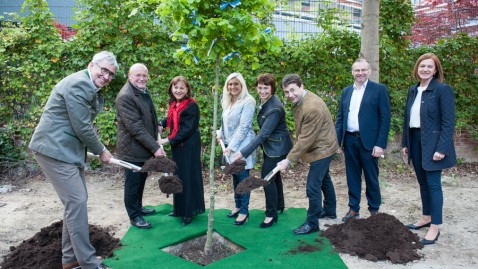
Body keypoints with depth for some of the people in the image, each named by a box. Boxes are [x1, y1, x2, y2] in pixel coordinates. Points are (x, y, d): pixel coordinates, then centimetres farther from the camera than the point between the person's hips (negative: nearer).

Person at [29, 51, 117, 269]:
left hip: (68, 149, 11)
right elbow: (82, 128, -19)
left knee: (77, 201, 13)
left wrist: (99, 149, 11)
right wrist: (101, 150, -6)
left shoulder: (90, 88, 15)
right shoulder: (79, 84, -18)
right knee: (77, 202, -9)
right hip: (54, 149, -11)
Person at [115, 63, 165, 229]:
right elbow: (135, 127, -26)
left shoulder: (143, 92, 9)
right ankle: (134, 216, 19)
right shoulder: (125, 96, -20)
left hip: (145, 146, 9)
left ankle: (138, 207, 36)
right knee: (133, 182, 5)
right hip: (132, 148, -9)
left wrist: (157, 126, 9)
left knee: (141, 179, 20)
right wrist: (155, 147, -26)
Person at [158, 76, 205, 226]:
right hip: (176, 146, 8)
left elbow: (188, 129, -20)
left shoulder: (192, 105, -16)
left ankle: (189, 212, 14)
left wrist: (168, 140, -19)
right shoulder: (173, 105, 7)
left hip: (189, 147, -8)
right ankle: (179, 208, 30)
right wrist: (160, 124, 3)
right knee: (178, 176, 16)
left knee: (188, 177, 0)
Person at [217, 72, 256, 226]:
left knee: (243, 176, -2)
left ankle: (244, 211, 8)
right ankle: (238, 205, 27)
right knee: (235, 175, 14)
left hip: (241, 145, -8)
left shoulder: (248, 101, -12)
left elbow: (243, 126, -18)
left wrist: (232, 146, -19)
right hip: (230, 144, 8)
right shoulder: (228, 102, 13)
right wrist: (220, 134, 1)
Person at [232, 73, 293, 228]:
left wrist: (244, 152, -31)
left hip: (277, 147, -9)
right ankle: (279, 205, 41)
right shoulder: (265, 100, -1)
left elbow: (263, 134, -30)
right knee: (274, 175, 21)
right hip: (269, 145, 9)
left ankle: (271, 214, 11)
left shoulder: (275, 108, -29)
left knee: (267, 178, -6)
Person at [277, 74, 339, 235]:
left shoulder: (312, 107, -31)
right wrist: (295, 152, 8)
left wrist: (289, 159, -25)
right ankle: (329, 210, 46)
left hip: (321, 149, -10)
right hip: (321, 147, 10)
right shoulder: (299, 100, 0)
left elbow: (306, 139, -29)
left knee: (313, 187, -6)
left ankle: (312, 223, 10)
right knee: (324, 179, 25)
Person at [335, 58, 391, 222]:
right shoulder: (346, 92, 12)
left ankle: (374, 210, 22)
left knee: (371, 178, 7)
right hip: (349, 141, 4)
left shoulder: (379, 89, -2)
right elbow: (340, 118, 12)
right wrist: (337, 141, 4)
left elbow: (385, 118, -7)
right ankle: (353, 209, 24)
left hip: (368, 141, -4)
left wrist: (380, 144, -13)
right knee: (352, 177, 12)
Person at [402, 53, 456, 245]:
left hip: (432, 143, -7)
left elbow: (448, 122, -13)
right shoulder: (413, 90, 11)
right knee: (422, 182, 16)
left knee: (433, 183, -3)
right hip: (415, 141, 7)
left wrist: (441, 149, -19)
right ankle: (426, 218, 31)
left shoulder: (443, 90, -9)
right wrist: (405, 143, 12)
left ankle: (435, 227, 7)